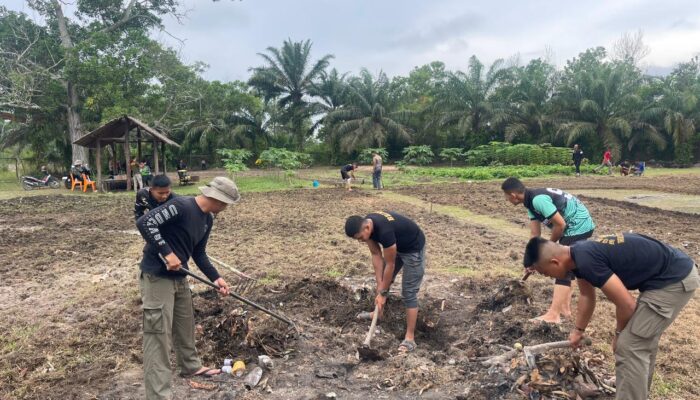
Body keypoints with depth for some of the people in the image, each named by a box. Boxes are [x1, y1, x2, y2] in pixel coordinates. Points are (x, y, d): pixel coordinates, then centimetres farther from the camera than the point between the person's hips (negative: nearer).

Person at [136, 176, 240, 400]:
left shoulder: (207, 219, 6)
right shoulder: (181, 206, -21)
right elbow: (144, 223, -25)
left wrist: (215, 278, 6)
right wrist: (167, 253, -27)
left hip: (179, 278, 9)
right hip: (157, 277, -9)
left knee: (185, 325, 23)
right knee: (159, 336, -4)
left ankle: (191, 367, 44)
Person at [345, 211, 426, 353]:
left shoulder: (384, 230, -40)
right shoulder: (367, 224, -16)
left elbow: (390, 264, -28)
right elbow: (376, 255, -8)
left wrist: (383, 292, -17)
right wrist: (380, 286, -9)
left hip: (413, 249, -8)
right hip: (396, 246, 8)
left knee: (408, 293, -8)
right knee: (383, 280, 17)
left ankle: (410, 338, -2)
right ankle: (378, 313, 39)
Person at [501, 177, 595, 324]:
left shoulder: (538, 200, -25)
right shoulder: (531, 202, 7)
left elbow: (560, 224, -23)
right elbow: (535, 234, 11)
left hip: (579, 227, -10)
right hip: (578, 227, 10)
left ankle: (553, 315, -10)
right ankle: (564, 306, 27)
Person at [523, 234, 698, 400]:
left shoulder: (586, 261, -28)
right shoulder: (578, 254, 2)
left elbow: (626, 305, -21)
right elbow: (587, 296, 19)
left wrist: (618, 333, -1)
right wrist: (578, 330, 30)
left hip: (675, 280, -10)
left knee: (629, 346, -6)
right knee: (643, 341, 23)